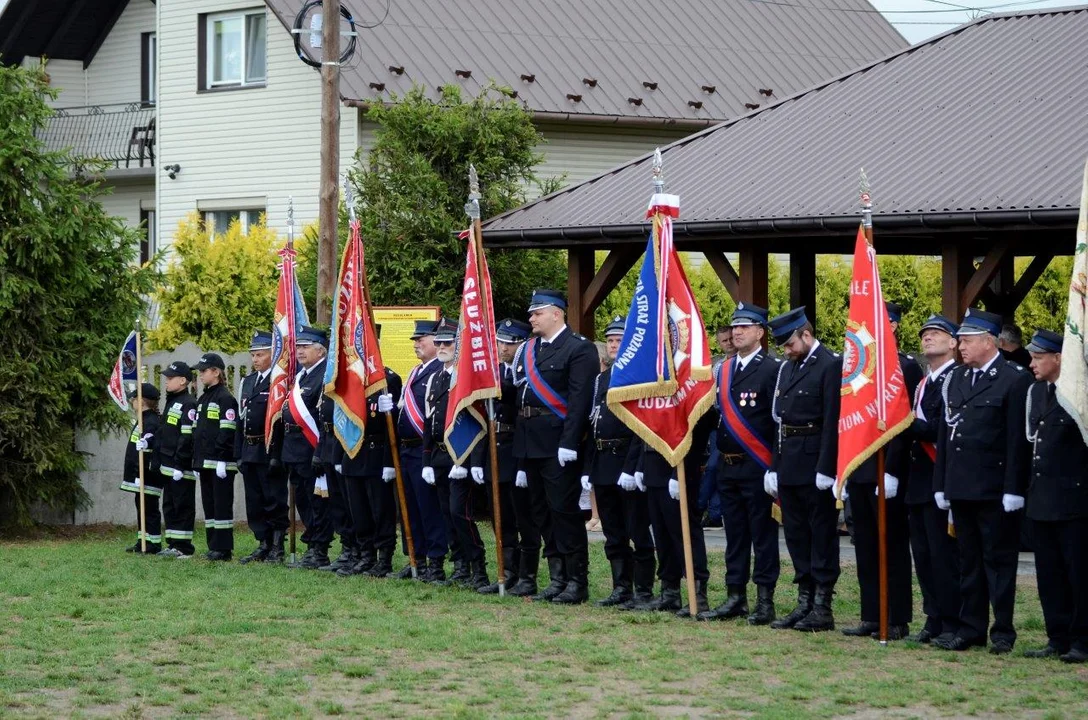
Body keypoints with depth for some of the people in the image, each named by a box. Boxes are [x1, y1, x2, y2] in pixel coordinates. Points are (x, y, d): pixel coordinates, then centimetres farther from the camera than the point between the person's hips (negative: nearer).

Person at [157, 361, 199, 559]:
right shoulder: (171, 401, 18)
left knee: (183, 506, -4)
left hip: (181, 467, -10)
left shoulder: (188, 404, -13)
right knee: (169, 505, 12)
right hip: (168, 465, 10)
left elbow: (187, 437, -19)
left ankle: (184, 547, -1)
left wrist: (180, 465, -22)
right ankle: (173, 544, 18)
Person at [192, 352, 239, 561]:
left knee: (222, 505, -6)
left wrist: (222, 460, -21)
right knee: (209, 505, 11)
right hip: (205, 463, 9)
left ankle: (223, 549, -4)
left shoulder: (225, 398, -10)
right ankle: (213, 546, 15)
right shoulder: (203, 399, 18)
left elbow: (227, 432, -16)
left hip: (220, 463, -9)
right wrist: (196, 461, 17)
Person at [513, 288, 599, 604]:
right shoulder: (529, 351, 17)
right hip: (531, 445, 8)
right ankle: (558, 579, 16)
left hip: (558, 445, -8)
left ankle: (577, 582, -2)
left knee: (564, 510, -7)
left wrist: (569, 443, -23)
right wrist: (520, 448, 15)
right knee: (543, 513, 10)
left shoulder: (579, 349, -8)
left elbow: (580, 399, -16)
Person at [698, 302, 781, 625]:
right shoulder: (723, 370, 14)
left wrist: (775, 468, -17)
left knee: (763, 535, -1)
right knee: (735, 535, 11)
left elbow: (779, 420, -12)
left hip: (757, 468, -7)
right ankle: (735, 597, 17)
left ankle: (765, 601, 3)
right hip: (727, 466, 7)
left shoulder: (772, 370, -8)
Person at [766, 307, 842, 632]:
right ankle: (804, 603, 17)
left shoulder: (832, 366, -10)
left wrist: (826, 470, -19)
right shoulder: (787, 368, 15)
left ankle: (822, 608, 1)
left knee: (822, 535, -2)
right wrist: (774, 467, 12)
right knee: (796, 536, 11)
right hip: (789, 467, 8)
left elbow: (833, 422, -15)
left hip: (815, 467, -8)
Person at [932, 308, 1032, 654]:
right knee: (969, 561, 11)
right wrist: (941, 483, 11)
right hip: (961, 488, 7)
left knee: (999, 560, 0)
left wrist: (1013, 490, -15)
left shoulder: (1015, 379, -7)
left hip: (995, 491, -7)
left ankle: (1003, 632, 5)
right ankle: (970, 629, 16)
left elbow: (1018, 440, -11)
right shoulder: (957, 379, 14)